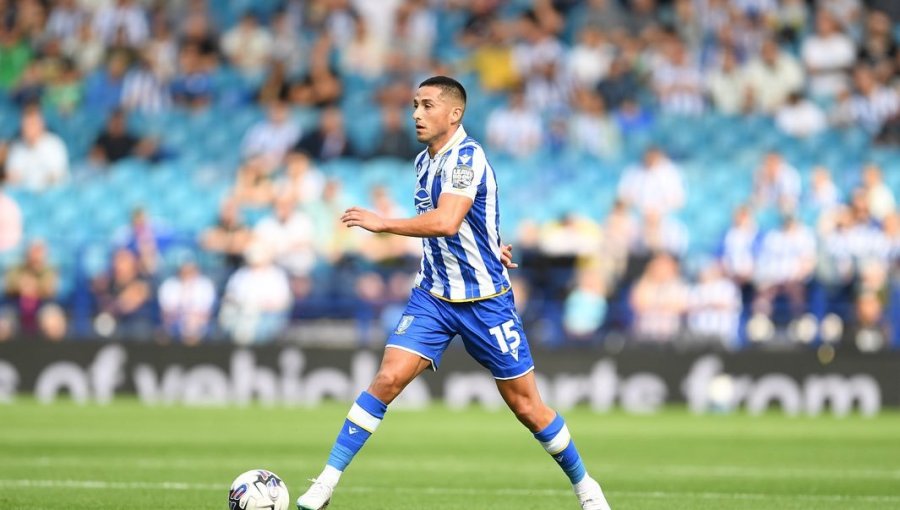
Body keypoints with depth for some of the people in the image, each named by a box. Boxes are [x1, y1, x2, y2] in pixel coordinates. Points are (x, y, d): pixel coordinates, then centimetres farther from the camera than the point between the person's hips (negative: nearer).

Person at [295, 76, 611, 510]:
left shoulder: (465, 157, -18)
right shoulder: (424, 161, 7)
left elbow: (446, 222, -33)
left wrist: (384, 224, -29)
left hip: (485, 301, -6)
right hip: (432, 295, 6)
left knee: (525, 405, 3)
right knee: (388, 378, -13)